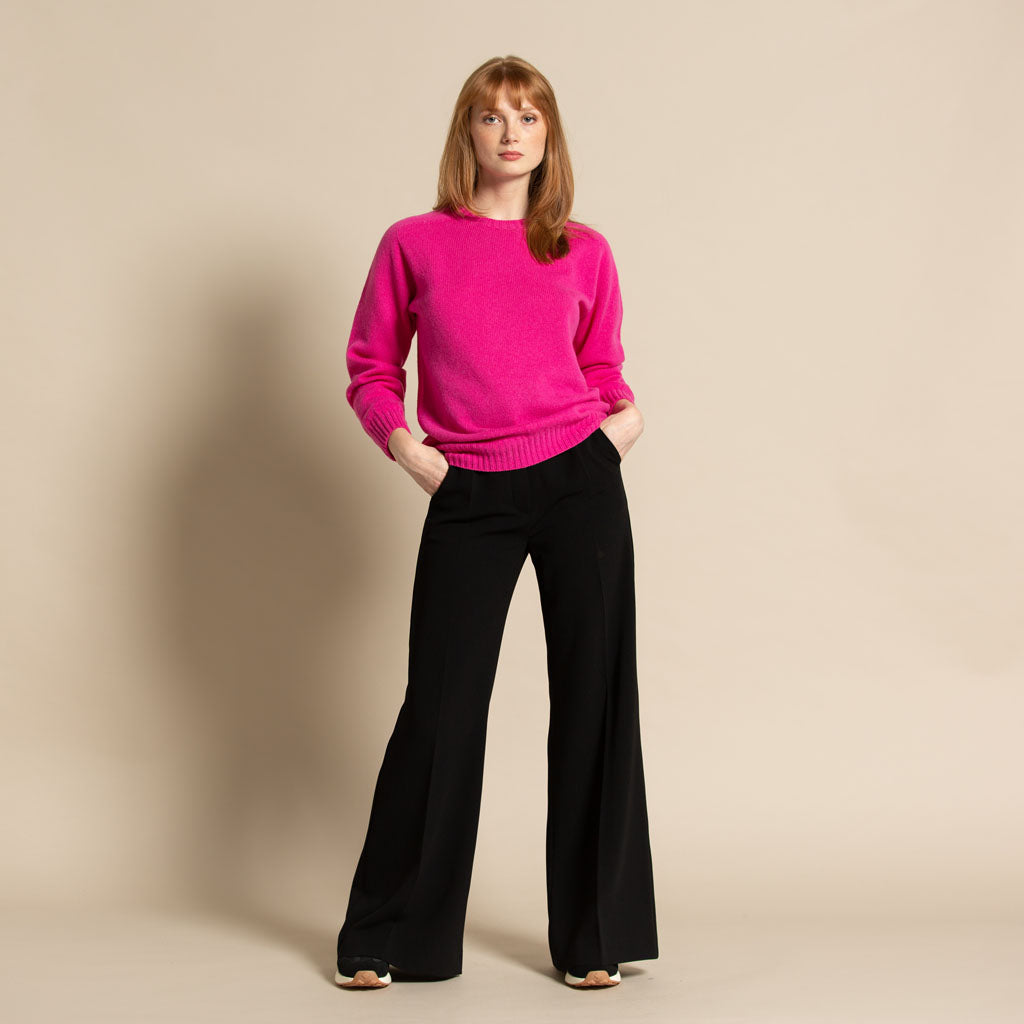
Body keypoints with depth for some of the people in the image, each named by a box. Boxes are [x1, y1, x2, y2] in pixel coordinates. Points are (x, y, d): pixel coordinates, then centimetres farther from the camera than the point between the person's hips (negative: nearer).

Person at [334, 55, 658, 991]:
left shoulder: (585, 252, 8)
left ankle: (594, 934, 18)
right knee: (442, 703, 0)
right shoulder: (415, 244, 5)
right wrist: (405, 445, -5)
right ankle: (387, 934, 17)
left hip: (580, 478, 2)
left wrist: (627, 412, -2)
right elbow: (372, 368, 10)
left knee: (595, 695, 4)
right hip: (468, 495, -1)